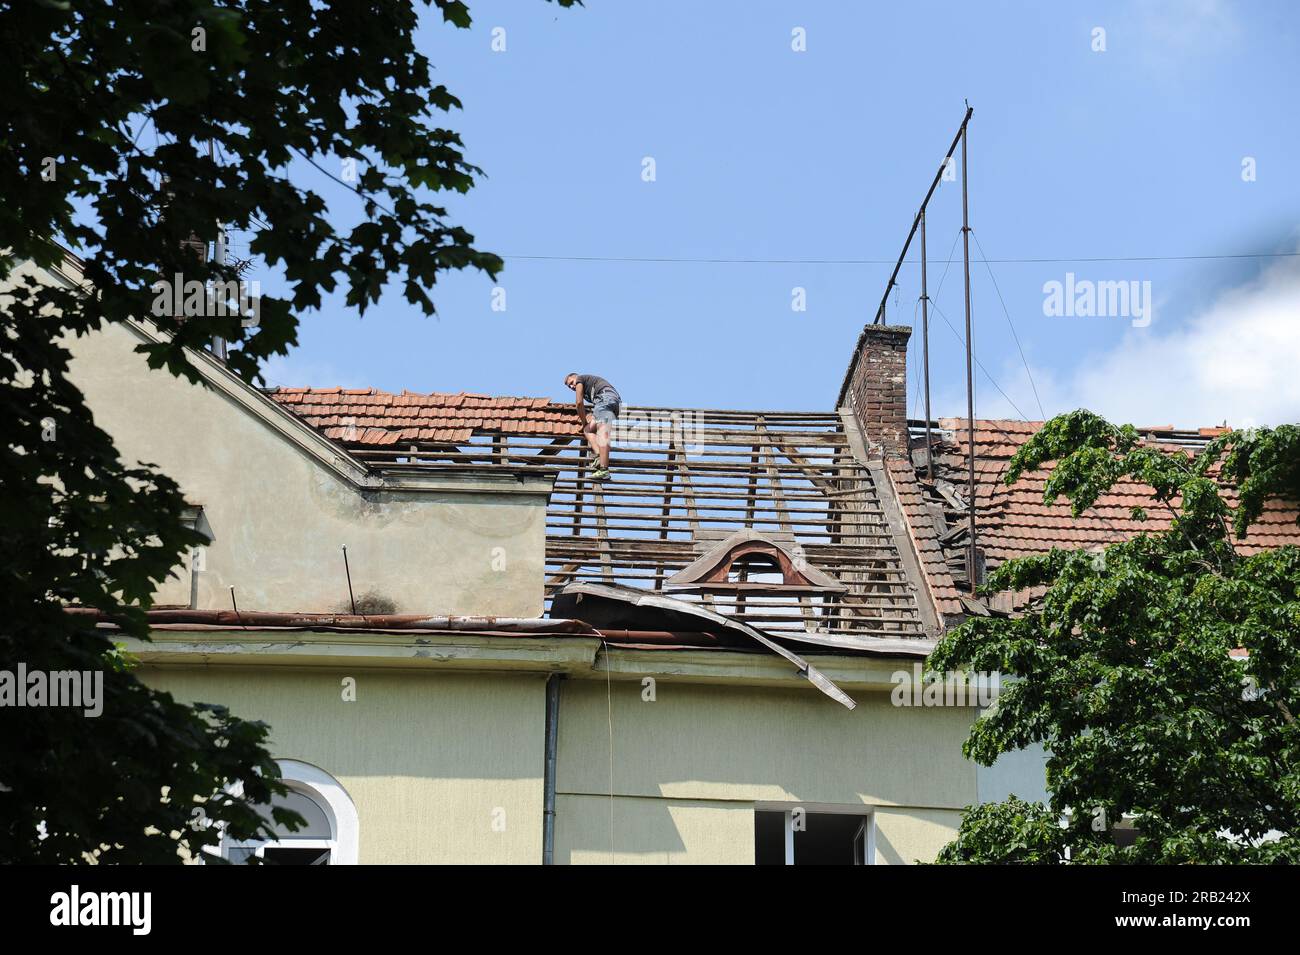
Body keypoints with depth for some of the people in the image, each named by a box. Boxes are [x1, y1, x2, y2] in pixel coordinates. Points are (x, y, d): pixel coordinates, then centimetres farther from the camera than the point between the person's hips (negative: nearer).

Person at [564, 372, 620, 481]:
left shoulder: (580, 379, 16)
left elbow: (579, 402, 9)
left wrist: (584, 422, 17)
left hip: (605, 398, -9)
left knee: (602, 432, -23)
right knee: (588, 430, 13)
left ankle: (604, 469, -41)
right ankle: (599, 455, -16)